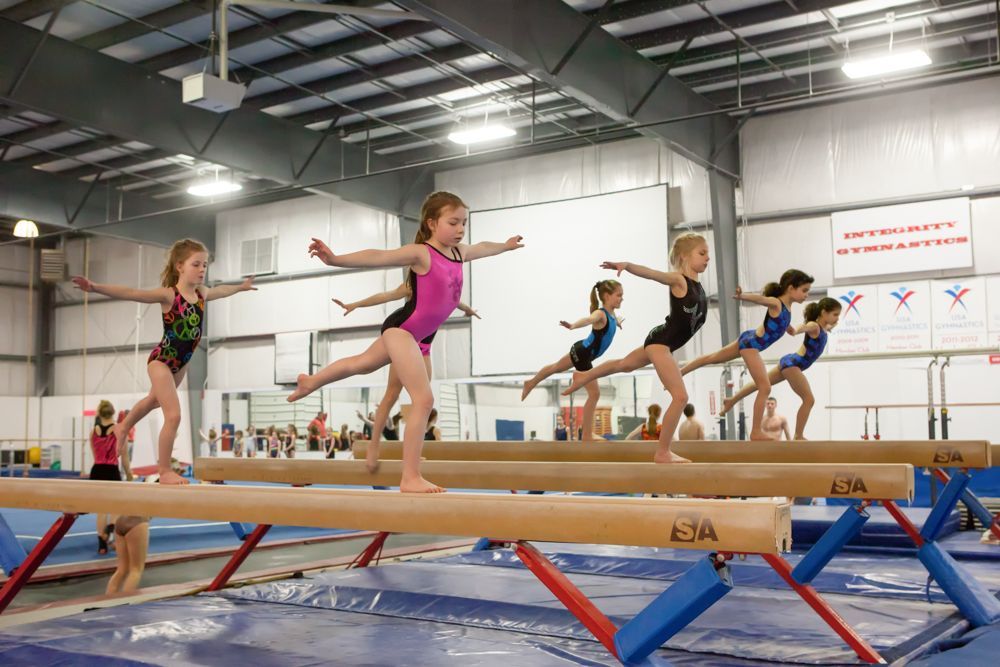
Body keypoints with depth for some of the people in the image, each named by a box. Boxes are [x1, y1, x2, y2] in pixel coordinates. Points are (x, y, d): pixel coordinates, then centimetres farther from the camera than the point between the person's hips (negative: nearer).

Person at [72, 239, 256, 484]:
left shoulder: (201, 293, 0)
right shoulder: (168, 295, -20)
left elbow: (220, 291, 22)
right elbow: (129, 293, -29)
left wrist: (241, 287, 39)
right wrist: (95, 287, -41)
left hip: (181, 362, 8)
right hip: (161, 360, -8)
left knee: (156, 400, 31)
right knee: (173, 415, -14)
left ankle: (123, 427, 59)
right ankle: (164, 471, 0)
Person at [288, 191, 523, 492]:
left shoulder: (459, 253, 7)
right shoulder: (420, 253, -16)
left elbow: (482, 247, 29)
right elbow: (377, 257, -26)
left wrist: (506, 245, 48)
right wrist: (335, 259, -39)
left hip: (410, 333, 9)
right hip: (401, 329, -9)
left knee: (363, 363, 31)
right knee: (424, 400, -15)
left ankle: (311, 381, 57)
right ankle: (410, 478, -10)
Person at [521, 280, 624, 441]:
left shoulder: (611, 314, 0)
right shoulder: (600, 314, -27)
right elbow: (587, 319, -52)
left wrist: (617, 322, 53)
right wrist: (572, 326, -73)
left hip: (583, 352, 9)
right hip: (582, 353, -9)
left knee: (555, 367, 30)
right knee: (594, 393, -6)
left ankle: (530, 384, 56)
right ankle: (586, 435, 1)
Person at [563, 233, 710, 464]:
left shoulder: (698, 286, 6)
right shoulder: (678, 279, -17)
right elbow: (649, 273, -34)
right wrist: (626, 265, -50)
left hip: (664, 343, 9)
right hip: (659, 342, -9)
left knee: (624, 364, 30)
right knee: (681, 396, -14)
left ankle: (583, 377, 54)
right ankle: (663, 453, -4)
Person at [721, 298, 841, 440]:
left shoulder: (822, 328, 8)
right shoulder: (814, 326, -19)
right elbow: (800, 329, -44)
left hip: (791, 363, 10)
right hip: (792, 363, -10)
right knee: (809, 399, -12)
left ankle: (732, 401, 32)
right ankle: (798, 437, -10)